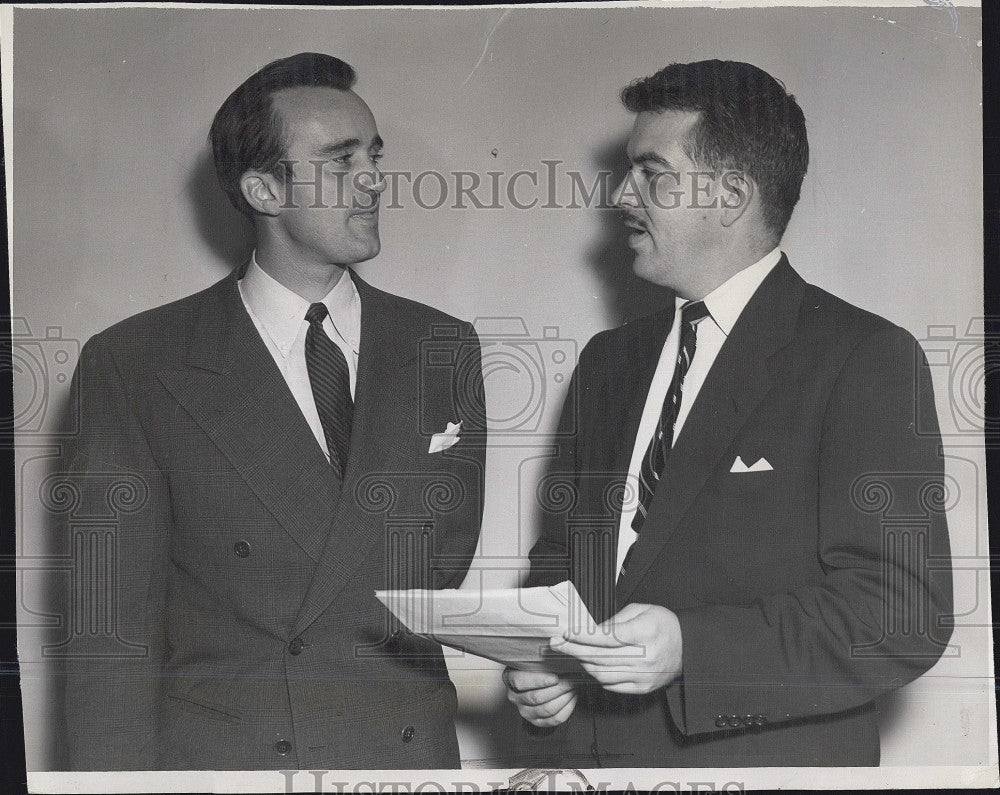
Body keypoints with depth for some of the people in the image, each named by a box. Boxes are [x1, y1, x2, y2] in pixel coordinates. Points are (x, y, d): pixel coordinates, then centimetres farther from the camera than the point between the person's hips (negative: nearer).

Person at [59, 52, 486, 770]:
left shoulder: (444, 349, 4)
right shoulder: (133, 367, -6)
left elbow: (461, 555, 11)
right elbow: (114, 635, -8)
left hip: (416, 747, 3)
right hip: (216, 757, -3)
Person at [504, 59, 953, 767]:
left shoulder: (867, 360, -12)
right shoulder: (608, 362, 9)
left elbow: (905, 616, -18)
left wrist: (692, 649, -27)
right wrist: (535, 666, -5)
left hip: (767, 759, -5)